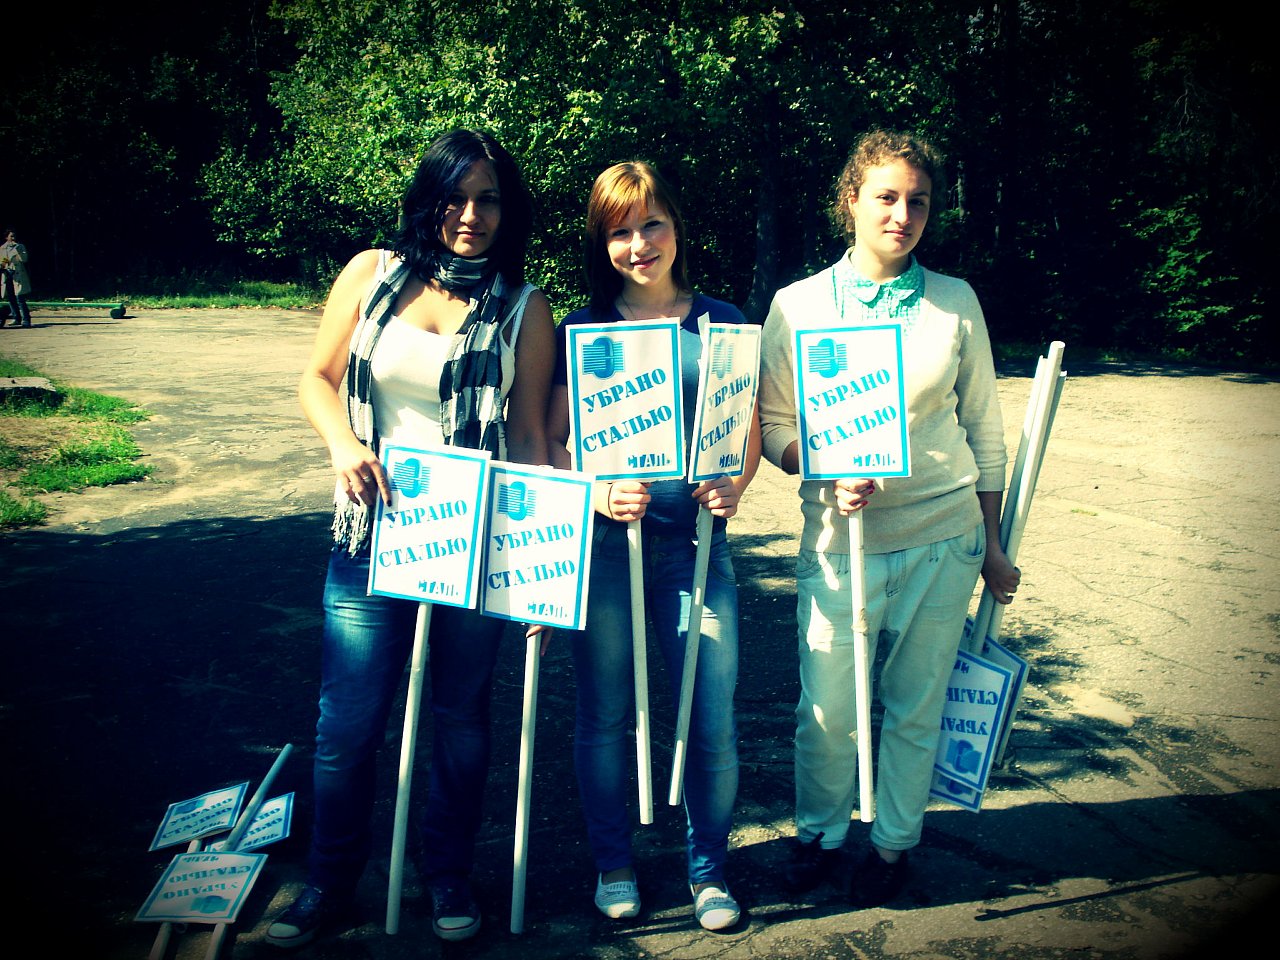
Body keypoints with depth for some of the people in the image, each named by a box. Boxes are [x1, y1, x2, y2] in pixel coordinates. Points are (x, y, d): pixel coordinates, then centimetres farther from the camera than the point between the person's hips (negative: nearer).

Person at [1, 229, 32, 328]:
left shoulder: (20, 247, 5)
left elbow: (24, 259, -11)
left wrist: (16, 249, -17)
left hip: (18, 274, -5)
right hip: (6, 274, 5)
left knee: (19, 298, -13)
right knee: (10, 298, 5)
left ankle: (26, 320, -12)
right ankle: (17, 319, 14)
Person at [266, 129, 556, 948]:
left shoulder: (523, 309, 1)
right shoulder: (373, 275, 4)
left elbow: (529, 432, -1)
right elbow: (318, 377, 10)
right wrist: (343, 442, -11)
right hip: (374, 531, 1)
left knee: (461, 716, 11)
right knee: (349, 720, 5)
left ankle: (449, 876, 31)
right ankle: (330, 882, 27)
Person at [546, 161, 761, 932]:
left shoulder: (721, 322, 7)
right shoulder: (583, 331, 5)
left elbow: (749, 430, 10)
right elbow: (549, 440, 3)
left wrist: (734, 486, -10)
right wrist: (597, 494, -15)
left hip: (695, 542, 0)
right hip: (604, 543, 0)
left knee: (713, 717, 0)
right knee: (605, 716, 9)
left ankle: (710, 868, 22)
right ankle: (613, 864, 28)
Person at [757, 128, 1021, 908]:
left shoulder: (956, 302, 2)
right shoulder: (798, 304, -1)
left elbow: (985, 431, 8)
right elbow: (774, 425, 2)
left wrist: (992, 544, 10)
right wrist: (829, 472, -18)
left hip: (943, 537, 1)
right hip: (840, 538, -1)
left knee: (916, 705, 11)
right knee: (828, 708, 4)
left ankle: (894, 843, 33)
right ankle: (821, 834, 30)